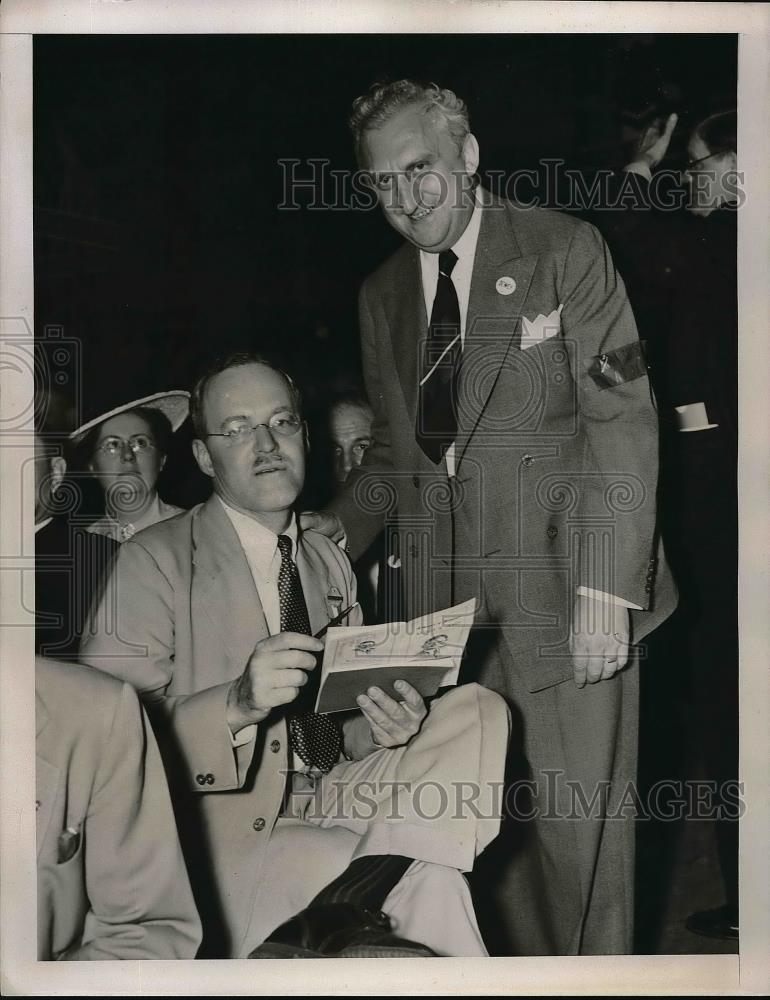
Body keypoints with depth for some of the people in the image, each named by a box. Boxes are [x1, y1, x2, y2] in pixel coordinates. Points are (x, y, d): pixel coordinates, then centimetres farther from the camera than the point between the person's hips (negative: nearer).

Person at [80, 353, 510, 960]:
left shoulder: (331, 563, 15)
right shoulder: (155, 561, -5)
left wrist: (379, 730, -5)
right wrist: (236, 704, -31)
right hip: (219, 825, -8)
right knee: (427, 882, -33)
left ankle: (332, 919, -28)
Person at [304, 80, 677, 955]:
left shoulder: (564, 249, -2)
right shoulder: (381, 295, 14)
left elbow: (624, 421, -8)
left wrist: (606, 589, -16)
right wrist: (343, 525, 3)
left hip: (560, 585, -4)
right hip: (447, 597, 4)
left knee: (577, 824, -2)